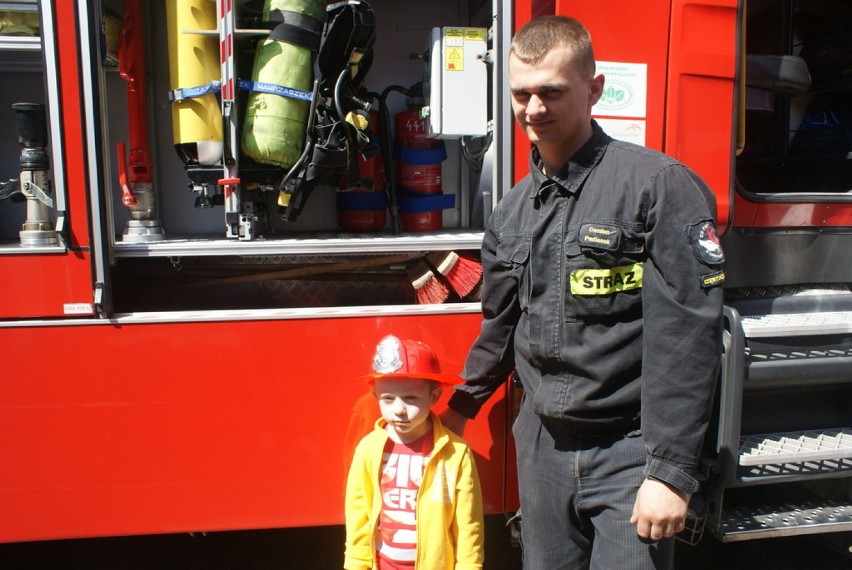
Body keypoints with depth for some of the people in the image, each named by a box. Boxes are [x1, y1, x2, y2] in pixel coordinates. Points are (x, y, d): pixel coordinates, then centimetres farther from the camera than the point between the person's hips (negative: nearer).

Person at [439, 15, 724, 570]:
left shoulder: (659, 185, -12)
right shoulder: (512, 210, 7)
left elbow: (688, 333, -15)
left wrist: (671, 471, -17)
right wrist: (460, 406, 23)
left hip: (629, 454, -5)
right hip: (543, 447, 6)